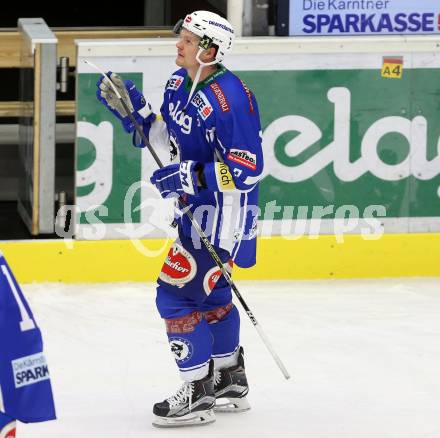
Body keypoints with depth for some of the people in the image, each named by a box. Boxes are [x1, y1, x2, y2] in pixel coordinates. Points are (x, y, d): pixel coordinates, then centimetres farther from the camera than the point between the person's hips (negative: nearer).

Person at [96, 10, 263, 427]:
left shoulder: (231, 98, -26)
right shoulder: (179, 82, 2)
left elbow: (245, 170, -26)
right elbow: (167, 137, 15)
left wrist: (189, 176, -31)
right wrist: (130, 107, 2)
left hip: (222, 214, -10)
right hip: (196, 206, 10)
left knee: (177, 292, -11)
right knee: (207, 290, 22)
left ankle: (198, 394, -2)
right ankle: (230, 382, 39)